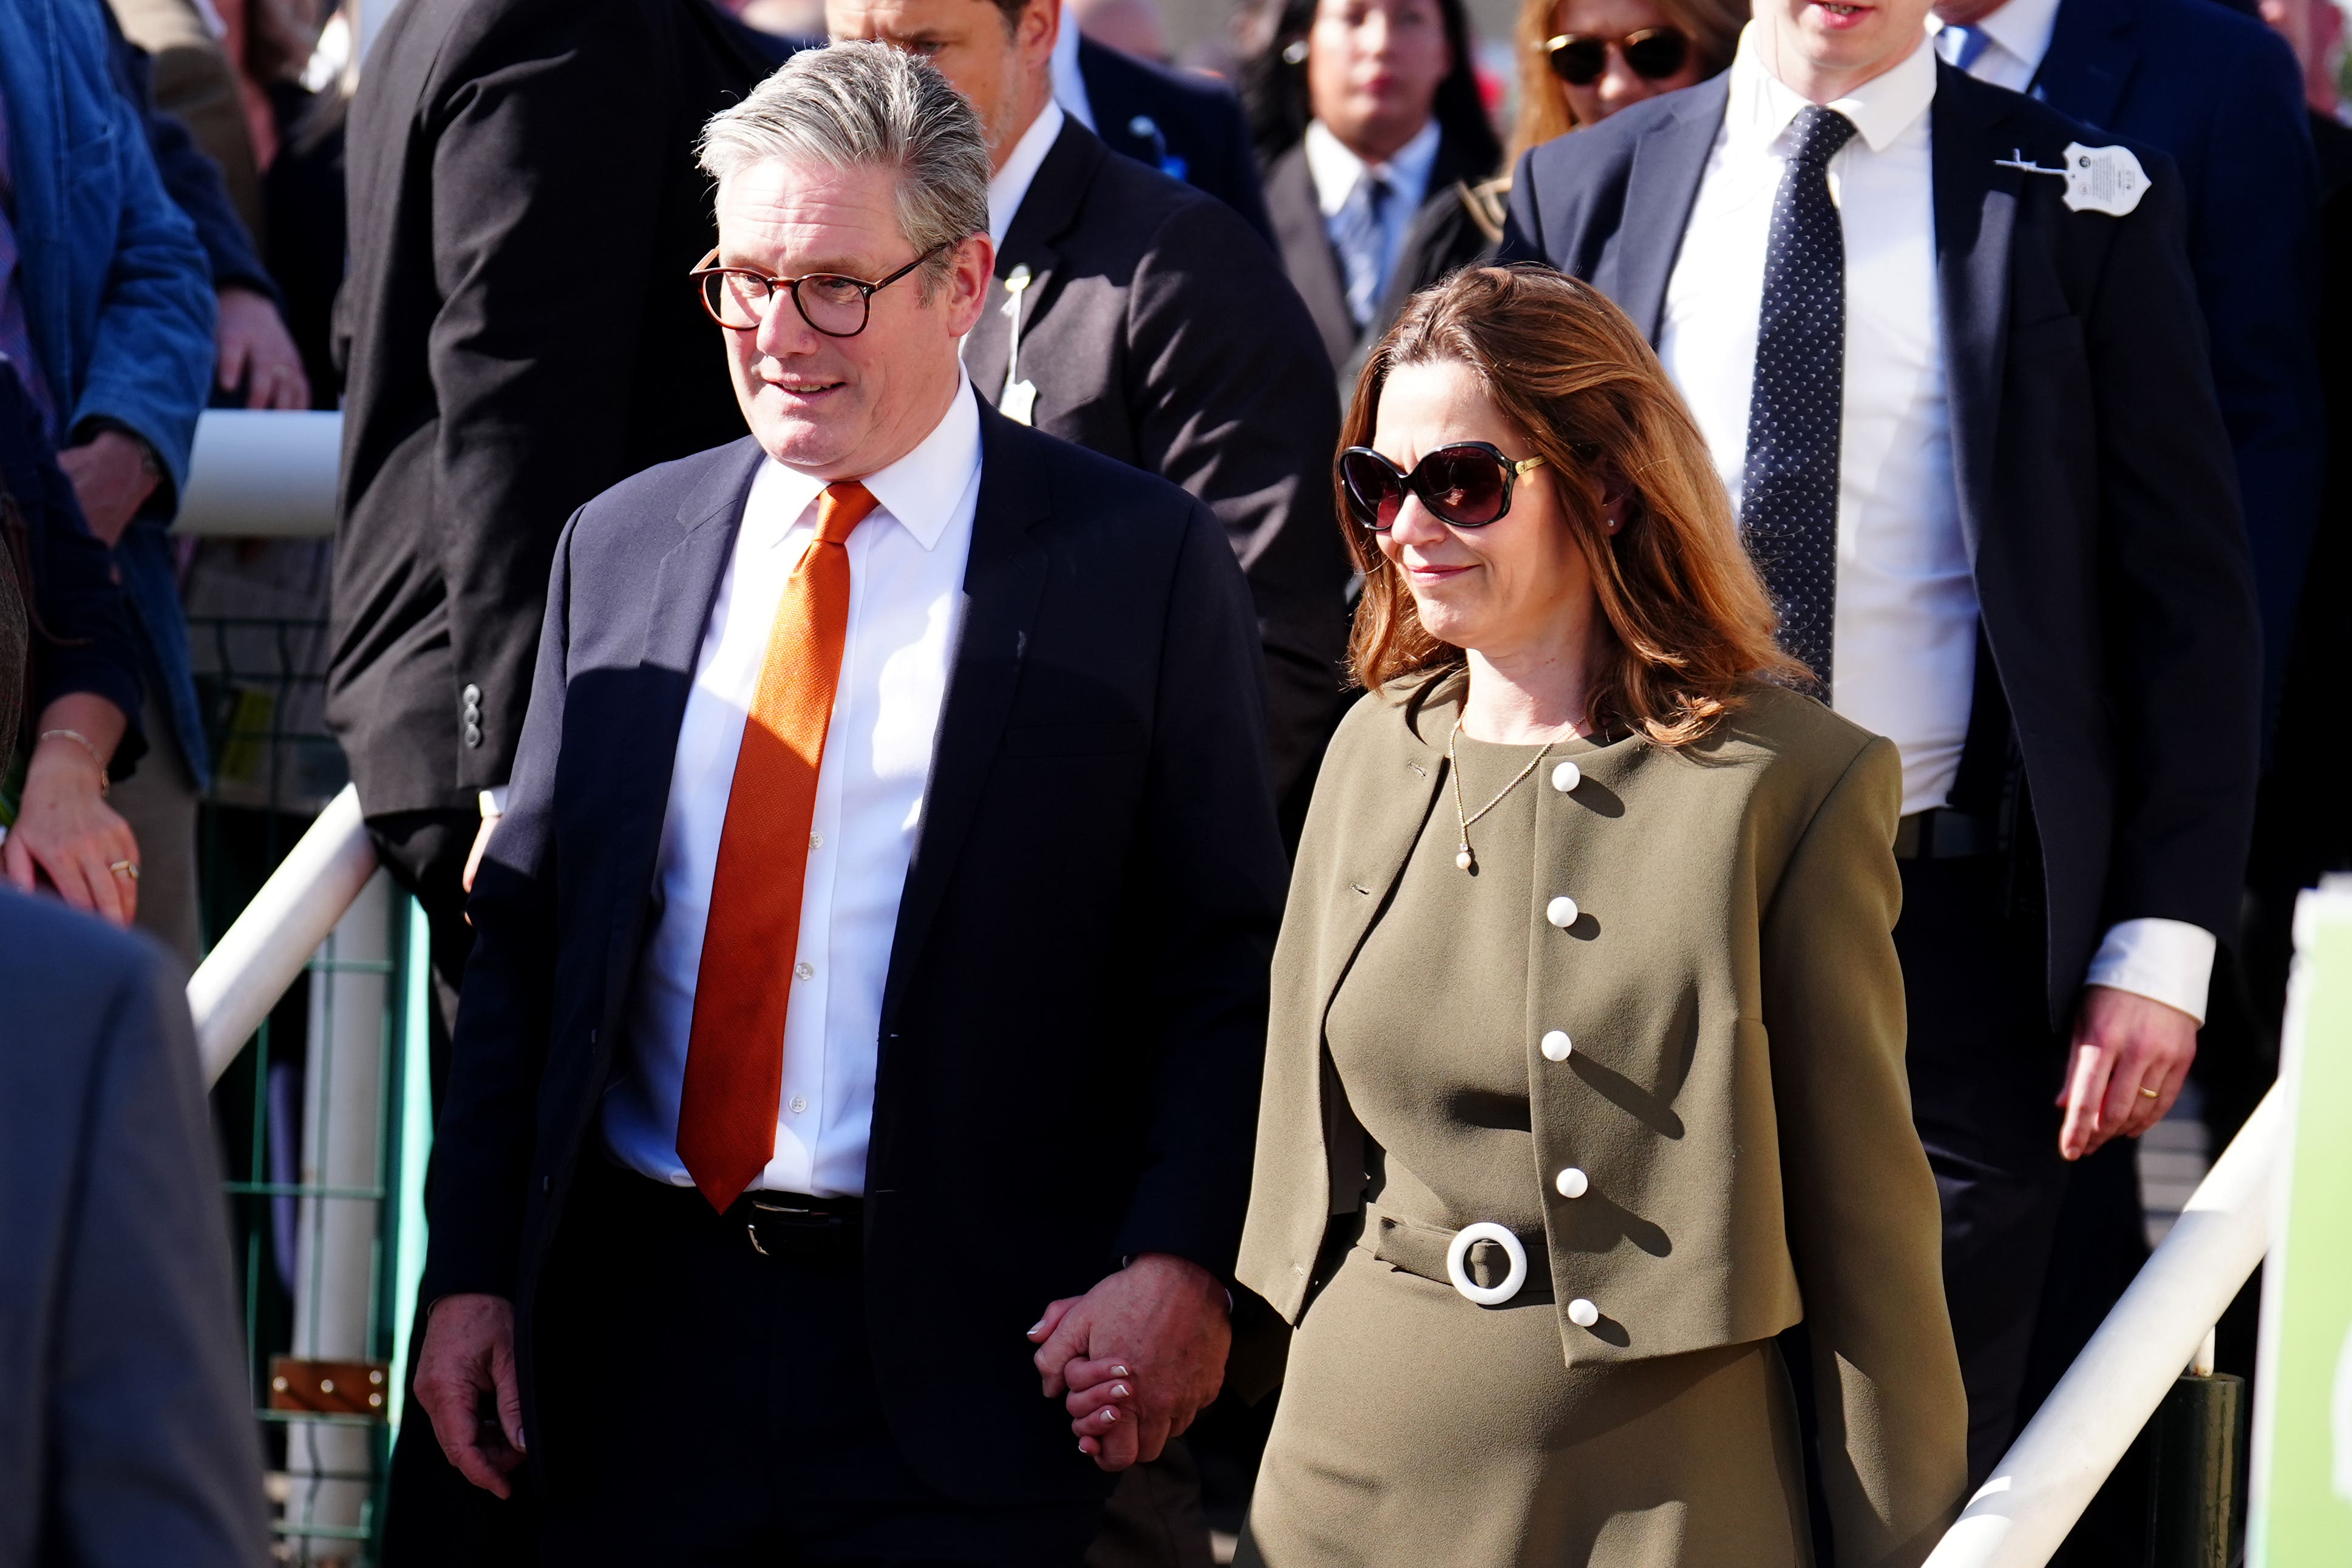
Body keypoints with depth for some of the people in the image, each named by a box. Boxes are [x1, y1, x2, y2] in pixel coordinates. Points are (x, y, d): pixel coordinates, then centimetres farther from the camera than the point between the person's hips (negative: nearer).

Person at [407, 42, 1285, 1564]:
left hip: (964, 1363, -3)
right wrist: (472, 1268, 5)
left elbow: (1226, 960, -2)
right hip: (641, 1333, 4)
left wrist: (1178, 1263, -14)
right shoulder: (623, 546, 11)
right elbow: (527, 932, 13)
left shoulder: (1139, 562, -2)